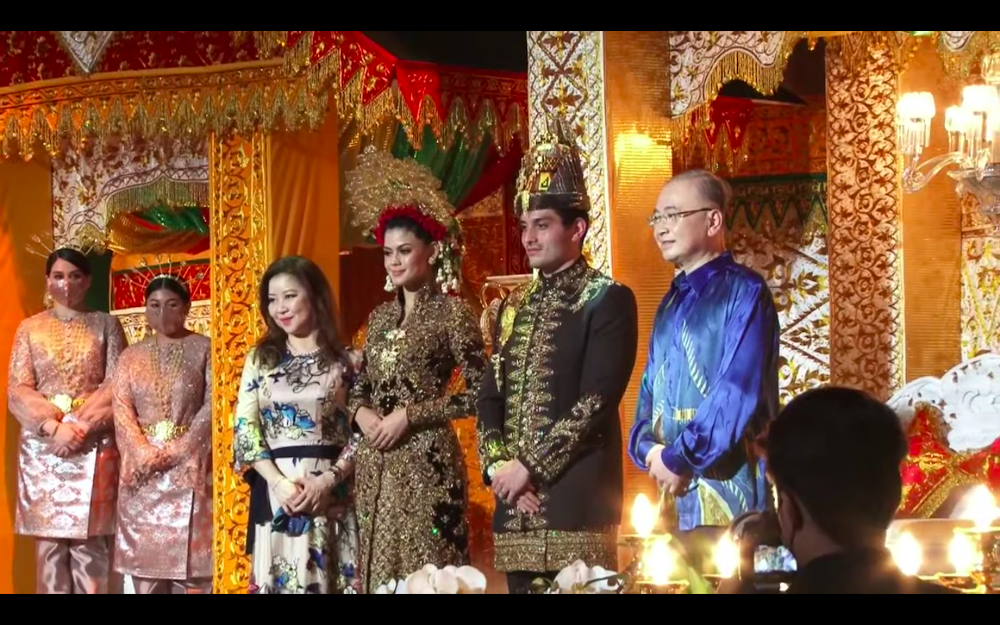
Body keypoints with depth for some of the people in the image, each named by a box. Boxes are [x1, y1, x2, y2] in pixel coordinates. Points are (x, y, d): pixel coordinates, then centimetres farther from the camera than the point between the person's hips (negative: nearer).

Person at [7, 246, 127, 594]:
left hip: (94, 448, -1)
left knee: (91, 543, -6)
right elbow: (17, 391, 2)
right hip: (42, 448, 1)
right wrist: (55, 427, -14)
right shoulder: (30, 329, 11)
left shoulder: (106, 325, 8)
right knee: (48, 542, -1)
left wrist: (79, 426, -14)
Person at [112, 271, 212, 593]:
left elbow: (212, 407, -7)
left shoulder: (205, 349, 3)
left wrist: (173, 452, -15)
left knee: (188, 564, -5)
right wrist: (147, 454, -15)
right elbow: (122, 411, 2)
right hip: (141, 473, 3)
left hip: (189, 469, -3)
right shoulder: (132, 355, 12)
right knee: (144, 563, 2)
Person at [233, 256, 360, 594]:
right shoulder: (260, 358, 9)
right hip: (274, 490, 1)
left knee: (326, 579, 1)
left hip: (333, 493, -1)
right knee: (277, 579, 1)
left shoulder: (346, 361, 3)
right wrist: (278, 481, -10)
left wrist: (327, 480, -13)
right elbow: (245, 428, 3)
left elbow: (361, 432, 0)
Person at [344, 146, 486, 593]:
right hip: (375, 463, 6)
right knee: (380, 567, 9)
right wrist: (360, 412, -3)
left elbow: (480, 391, -10)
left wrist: (409, 415, -14)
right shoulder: (380, 317, 13)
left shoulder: (451, 313, -6)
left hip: (426, 460, -6)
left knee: (425, 572, -4)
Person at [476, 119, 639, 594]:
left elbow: (596, 402, -13)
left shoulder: (608, 300, -4)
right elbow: (491, 398, 14)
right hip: (515, 504, 6)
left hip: (576, 501, -6)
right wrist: (497, 467, -3)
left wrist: (530, 467, -13)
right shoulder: (514, 306, 18)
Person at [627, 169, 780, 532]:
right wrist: (648, 449, -3)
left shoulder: (743, 292, -8)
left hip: (726, 479, -7)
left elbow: (740, 391, -17)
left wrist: (679, 459, -13)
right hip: (672, 484, 7)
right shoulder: (673, 301, 16)